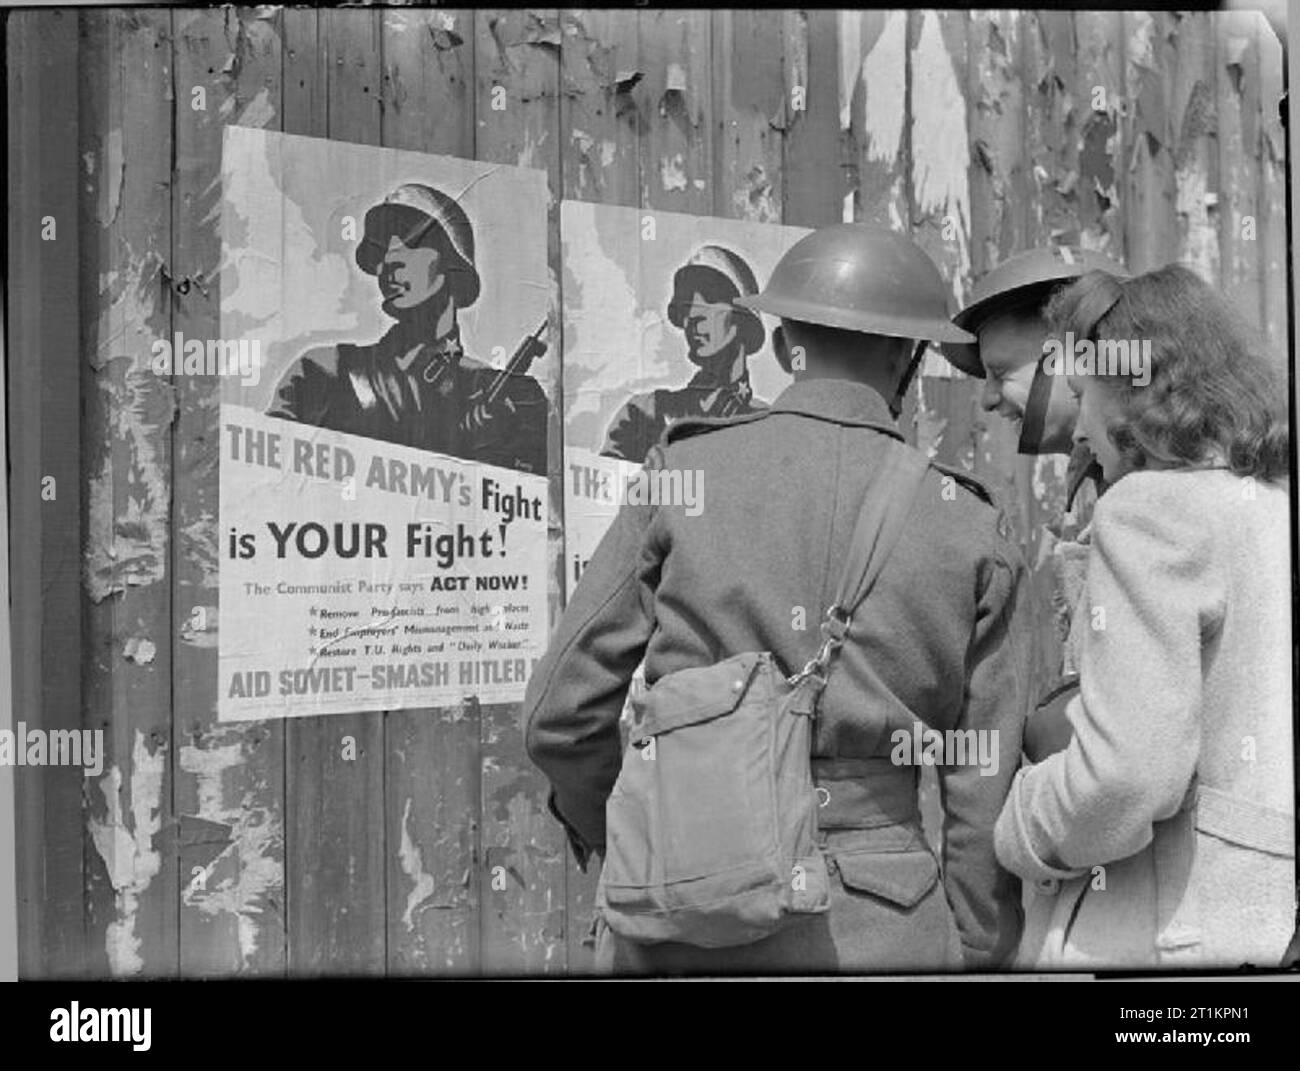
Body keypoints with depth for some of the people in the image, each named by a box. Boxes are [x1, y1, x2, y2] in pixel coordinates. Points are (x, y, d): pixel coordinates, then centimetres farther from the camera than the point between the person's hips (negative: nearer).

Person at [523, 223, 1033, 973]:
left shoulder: (682, 476, -2)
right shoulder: (972, 532, 1)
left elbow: (561, 715, 1)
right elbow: (985, 797, 2)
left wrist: (616, 836, 20)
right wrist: (975, 953, 14)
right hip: (880, 927, 1)